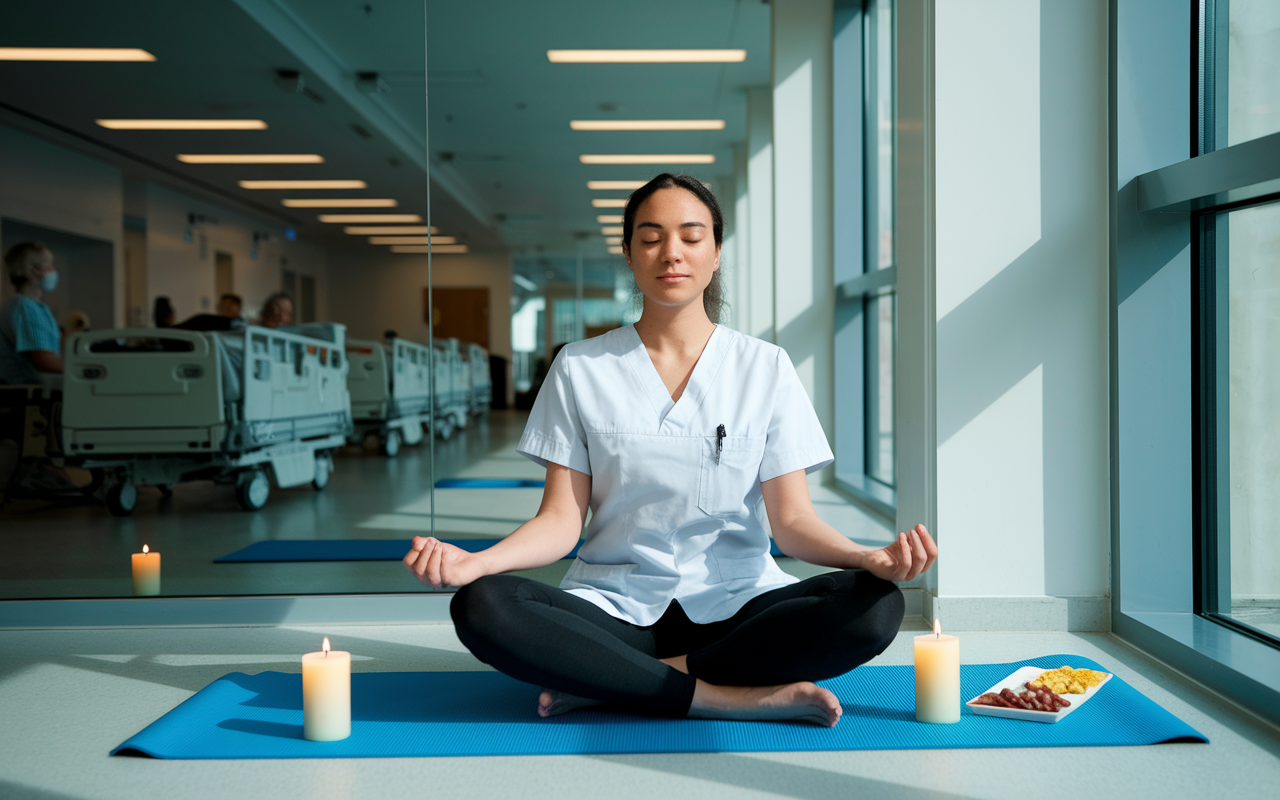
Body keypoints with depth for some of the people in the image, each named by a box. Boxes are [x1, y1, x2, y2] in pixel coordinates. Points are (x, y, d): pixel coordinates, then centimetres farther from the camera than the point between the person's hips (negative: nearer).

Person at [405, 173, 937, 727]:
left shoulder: (765, 367, 5)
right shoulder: (580, 368, 5)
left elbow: (791, 520, -1)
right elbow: (561, 520, -1)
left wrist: (870, 557, -22)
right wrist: (475, 561, -21)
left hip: (735, 606, 1)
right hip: (615, 608, 0)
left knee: (874, 606, -28)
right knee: (481, 607, -29)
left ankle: (608, 683, -20)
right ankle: (742, 696, -25)